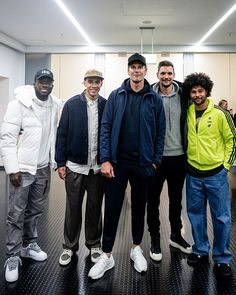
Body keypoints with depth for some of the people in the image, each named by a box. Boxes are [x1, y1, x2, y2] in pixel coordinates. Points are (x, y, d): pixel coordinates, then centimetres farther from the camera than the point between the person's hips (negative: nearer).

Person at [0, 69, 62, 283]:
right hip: (22, 168, -5)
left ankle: (29, 244, 35)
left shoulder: (56, 106, 4)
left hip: (43, 167, 5)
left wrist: (56, 160, 6)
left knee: (36, 210, 16)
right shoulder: (19, 103, -11)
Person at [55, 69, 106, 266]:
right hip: (75, 166, -1)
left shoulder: (106, 106, 0)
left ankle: (94, 244, 29)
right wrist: (61, 163, -4)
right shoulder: (72, 104, -2)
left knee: (95, 208, 12)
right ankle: (69, 246, 26)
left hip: (98, 167, 1)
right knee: (73, 208, 10)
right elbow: (62, 134, -1)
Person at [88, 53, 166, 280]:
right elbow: (106, 127, -3)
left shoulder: (154, 99, 2)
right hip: (117, 162, 0)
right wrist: (105, 159, -10)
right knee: (112, 208, 4)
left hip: (143, 164, 1)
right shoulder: (116, 96, 1)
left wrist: (155, 160, -3)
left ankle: (136, 248, 32)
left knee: (139, 207, 14)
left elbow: (160, 132, 2)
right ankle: (107, 255, 18)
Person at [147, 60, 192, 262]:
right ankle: (155, 239, 25)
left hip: (178, 157, 3)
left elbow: (188, 123, 9)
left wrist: (187, 151, 5)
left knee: (176, 199, 17)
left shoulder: (183, 95, 1)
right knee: (153, 200, 8)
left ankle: (176, 235, 35)